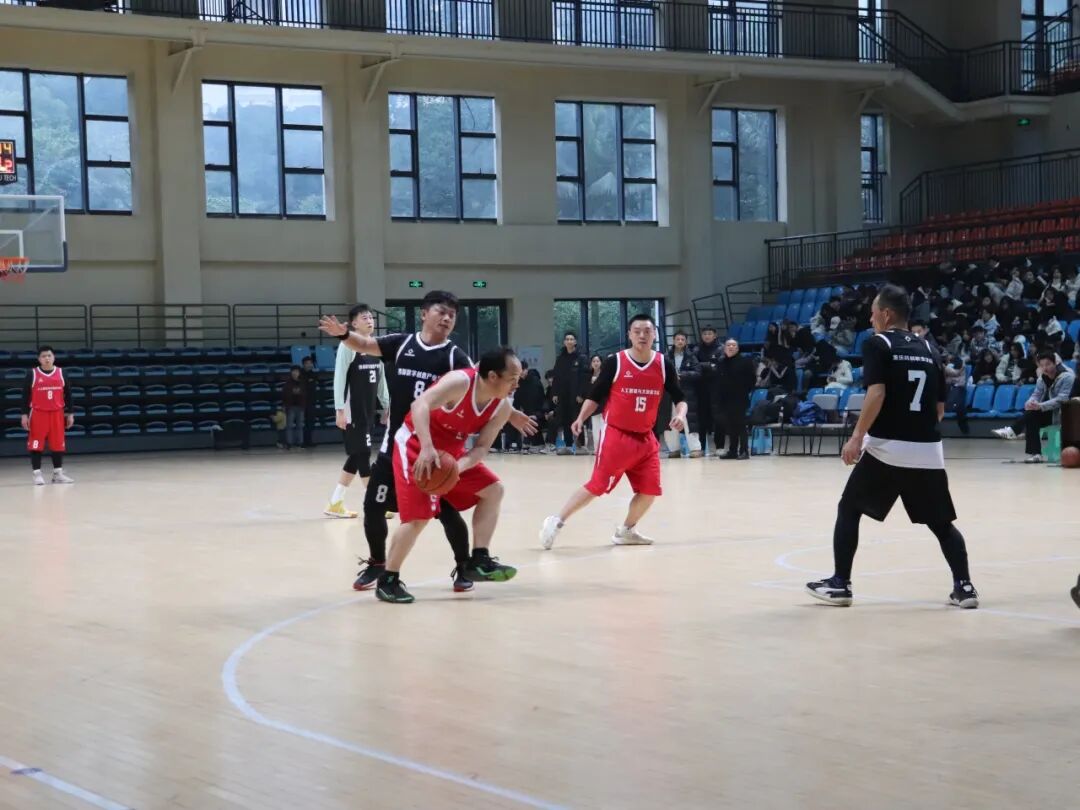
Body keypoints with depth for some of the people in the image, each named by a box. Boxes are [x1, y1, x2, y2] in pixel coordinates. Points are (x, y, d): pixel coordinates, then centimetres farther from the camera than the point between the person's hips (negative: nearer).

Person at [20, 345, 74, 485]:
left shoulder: (61, 373, 5)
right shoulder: (33, 374, -2)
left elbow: (67, 394, 10)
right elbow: (26, 395, 0)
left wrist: (69, 413, 6)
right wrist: (25, 414, -5)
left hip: (57, 414, 2)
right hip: (38, 414, -2)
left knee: (58, 444, 6)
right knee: (36, 444, -2)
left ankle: (58, 473, 15)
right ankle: (37, 473, 4)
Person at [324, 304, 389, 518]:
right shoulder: (348, 345, -11)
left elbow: (381, 379, 18)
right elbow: (339, 379, -15)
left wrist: (387, 406, 15)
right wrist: (340, 410, -19)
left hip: (368, 411, 8)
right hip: (352, 411, -8)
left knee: (356, 456, 10)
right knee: (363, 454, -7)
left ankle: (335, 503, 17)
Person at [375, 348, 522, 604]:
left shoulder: (502, 407, -7)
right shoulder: (461, 382, -29)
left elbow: (482, 447, -7)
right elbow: (420, 405, -40)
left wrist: (459, 466, -28)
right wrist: (427, 448, -52)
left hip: (449, 451, 8)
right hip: (416, 444, -8)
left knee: (492, 490, 5)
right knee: (420, 515, -17)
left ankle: (479, 561, 8)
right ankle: (387, 581, -5)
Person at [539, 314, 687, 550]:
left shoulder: (664, 365, 0)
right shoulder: (615, 362, -8)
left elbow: (679, 398, 4)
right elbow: (595, 396, -1)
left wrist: (680, 415, -16)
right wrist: (581, 418, -14)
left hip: (645, 438, 4)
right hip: (616, 435, -4)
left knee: (650, 490, 1)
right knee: (597, 485, -11)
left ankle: (625, 531, 24)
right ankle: (556, 522, 1)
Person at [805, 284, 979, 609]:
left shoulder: (877, 343, -2)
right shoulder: (928, 349, 14)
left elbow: (877, 394, -15)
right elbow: (940, 409, 16)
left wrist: (857, 436, -10)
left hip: (886, 447, -4)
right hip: (928, 449, 5)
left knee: (849, 510, 11)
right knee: (941, 522, 15)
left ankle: (840, 583, 10)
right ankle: (964, 586, 5)